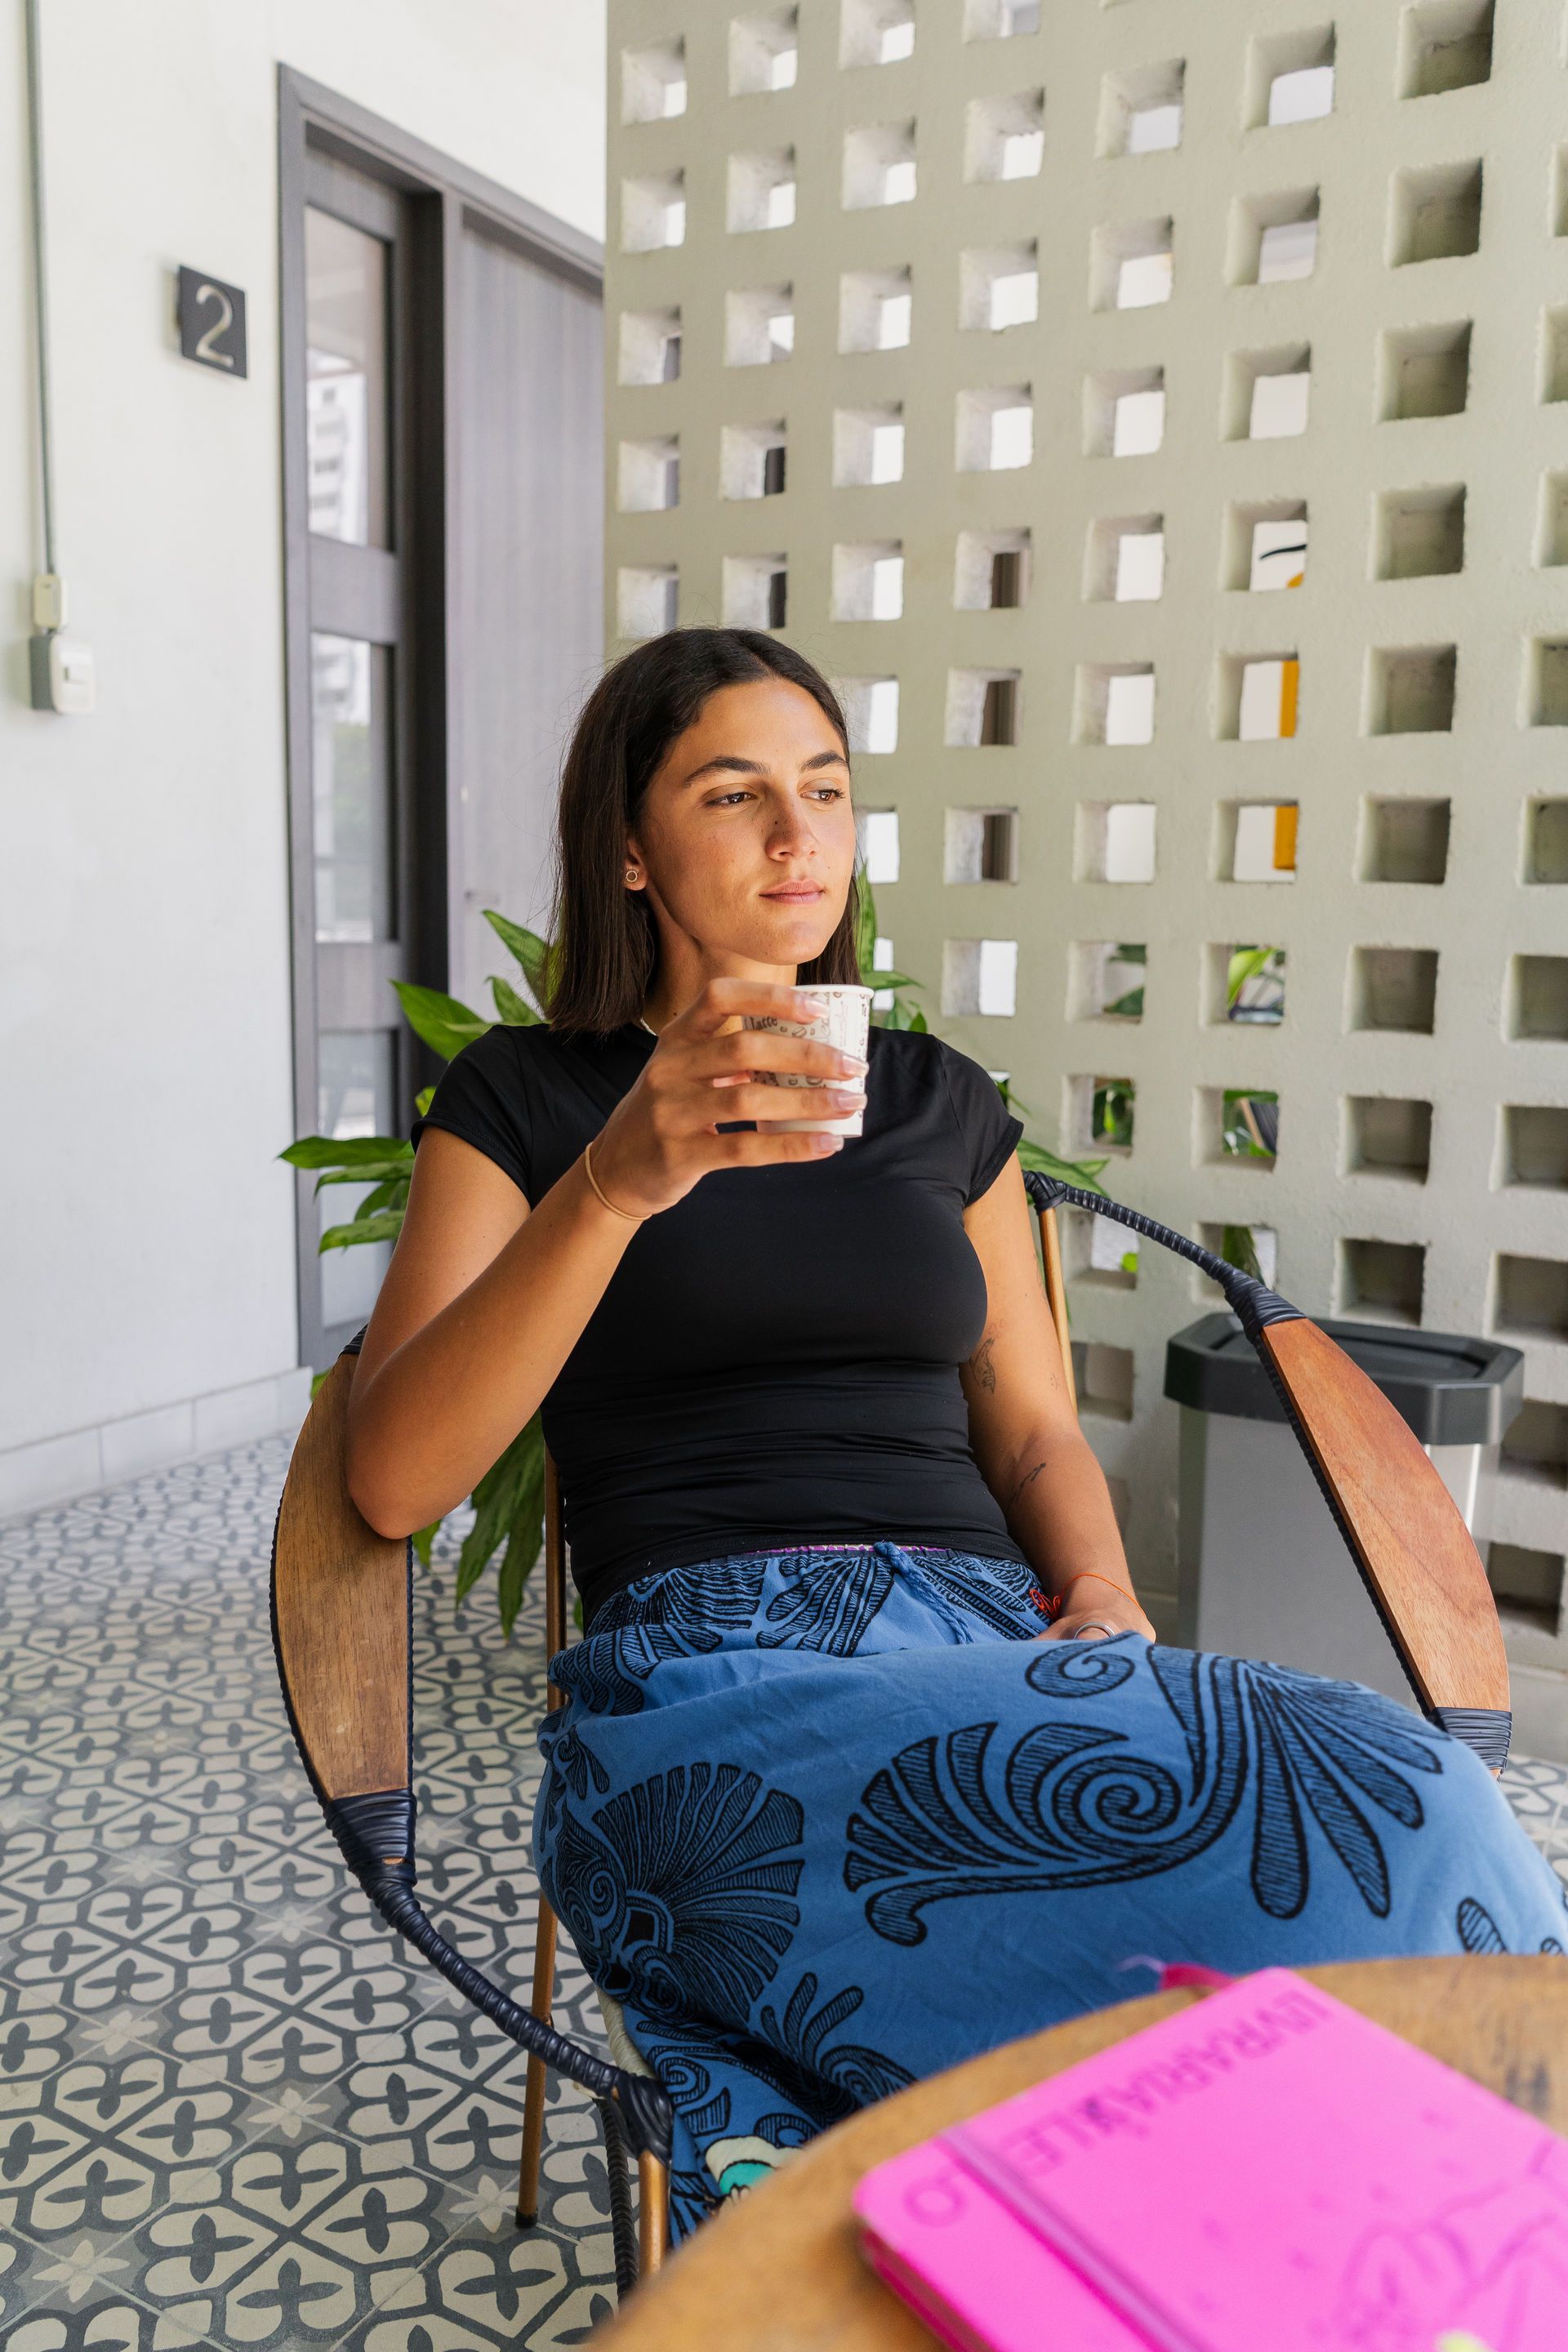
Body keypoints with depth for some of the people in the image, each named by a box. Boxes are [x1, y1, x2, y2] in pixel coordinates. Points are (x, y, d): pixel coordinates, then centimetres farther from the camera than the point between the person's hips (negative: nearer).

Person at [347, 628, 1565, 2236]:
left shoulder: (939, 1104, 21)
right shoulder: (524, 1099, 9)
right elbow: (391, 1480, -5)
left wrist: (1100, 1593, -4)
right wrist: (617, 1184, -18)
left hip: (994, 1639, 5)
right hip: (709, 1667, -4)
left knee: (1401, 1784, -28)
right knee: (1396, 1827, -28)